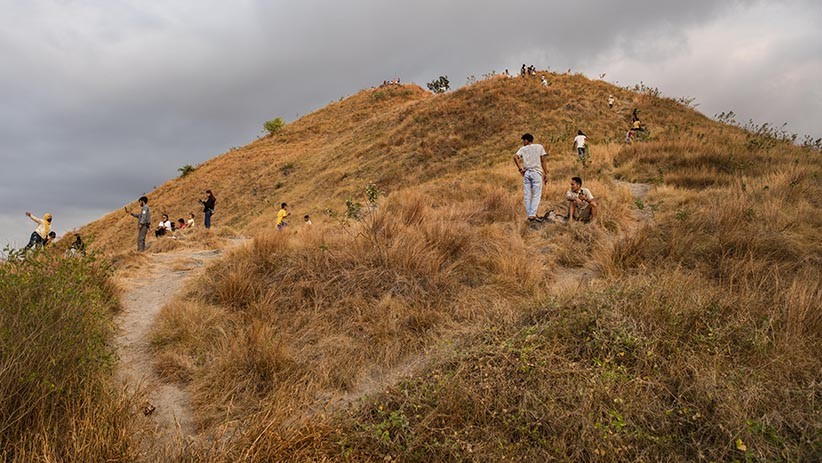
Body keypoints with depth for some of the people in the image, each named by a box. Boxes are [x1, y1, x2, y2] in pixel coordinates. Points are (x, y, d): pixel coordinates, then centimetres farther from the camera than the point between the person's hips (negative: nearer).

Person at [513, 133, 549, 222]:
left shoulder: (522, 149, 8)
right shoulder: (539, 147, 8)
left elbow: (515, 157, -10)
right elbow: (543, 161, 3)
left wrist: (520, 169, -6)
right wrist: (545, 174, 5)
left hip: (526, 173, 2)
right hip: (537, 172, -2)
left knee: (527, 195, 6)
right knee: (536, 195, -1)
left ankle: (529, 215, 7)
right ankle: (533, 215, -12)